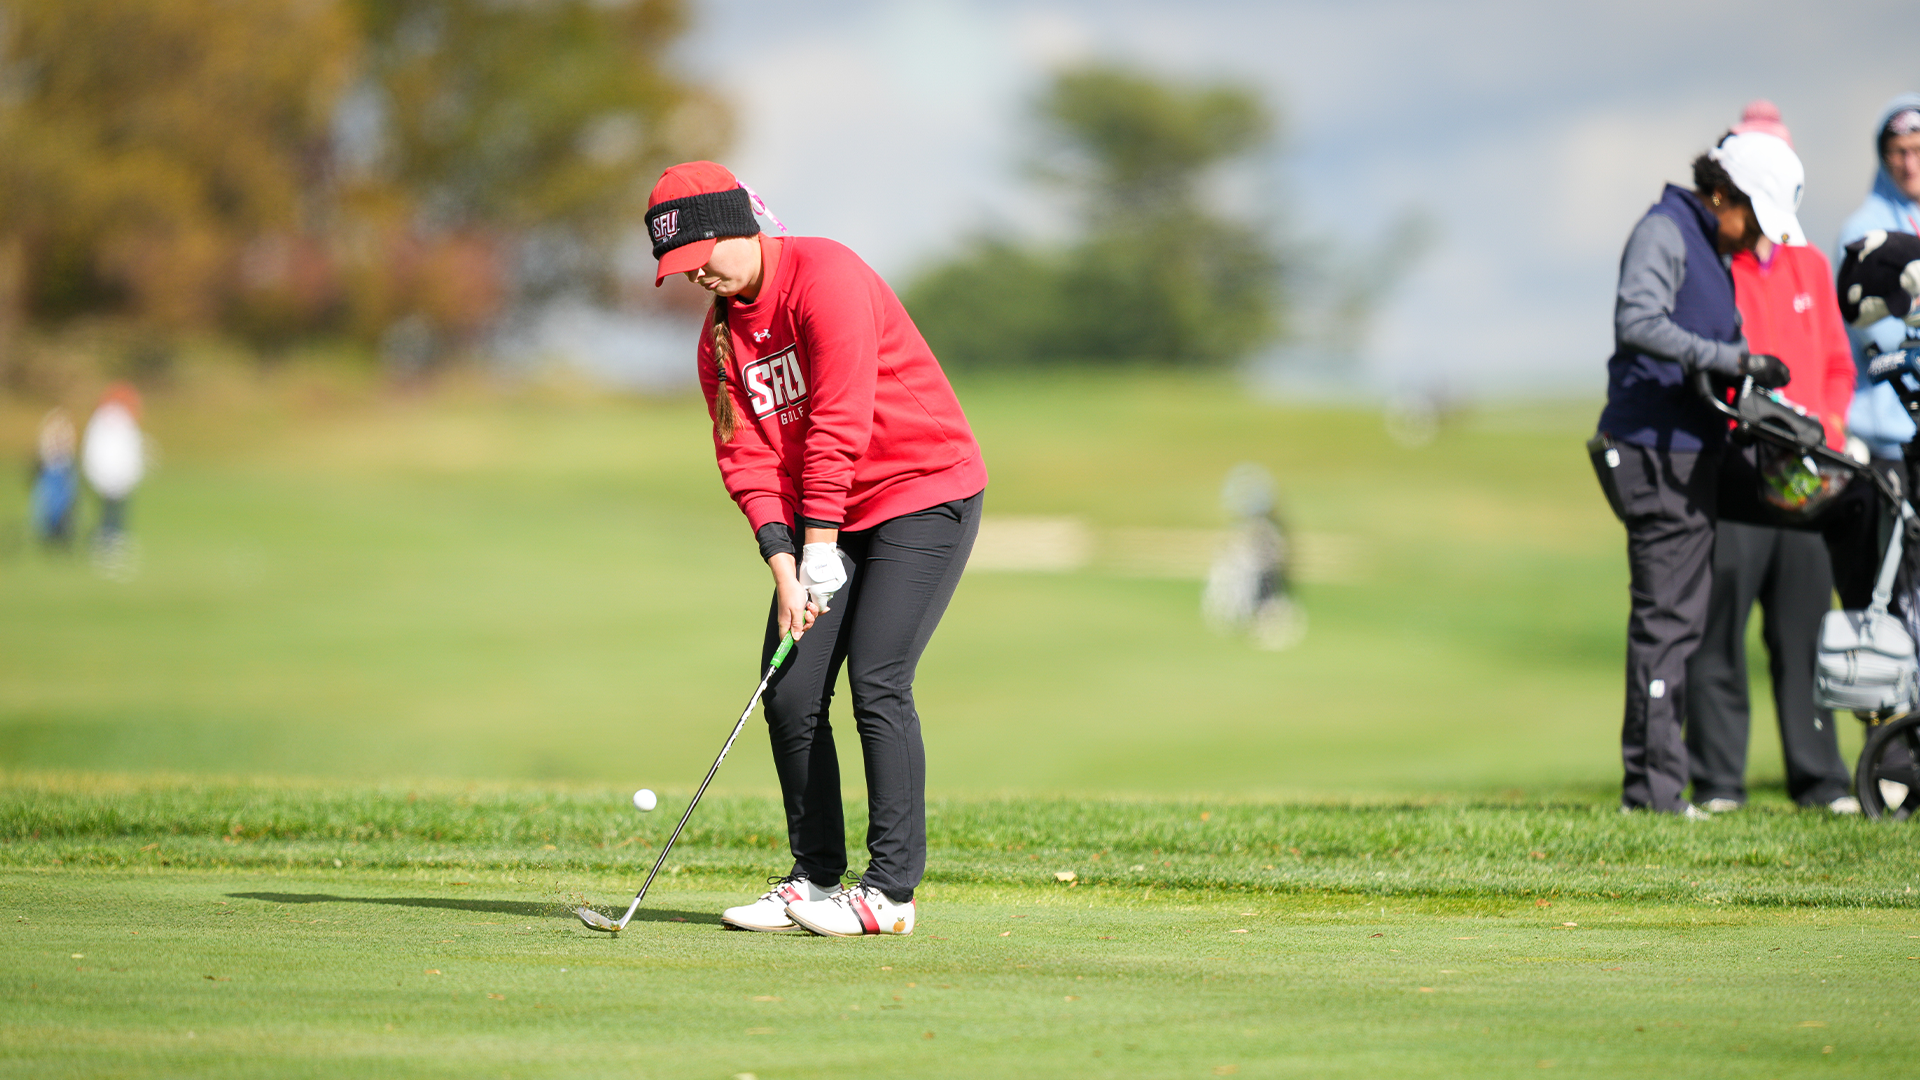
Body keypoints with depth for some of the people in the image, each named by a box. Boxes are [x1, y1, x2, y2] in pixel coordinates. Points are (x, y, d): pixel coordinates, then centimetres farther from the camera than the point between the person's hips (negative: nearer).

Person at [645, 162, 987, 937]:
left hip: (923, 496, -8)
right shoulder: (720, 337, 8)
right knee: (790, 692, 0)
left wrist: (820, 545, -21)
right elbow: (747, 457, 0)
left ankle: (891, 888, -12)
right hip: (822, 520, 8)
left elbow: (839, 422, -20)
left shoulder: (825, 275, -16)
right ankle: (816, 879, 9)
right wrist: (782, 567, -13)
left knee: (876, 683, -15)